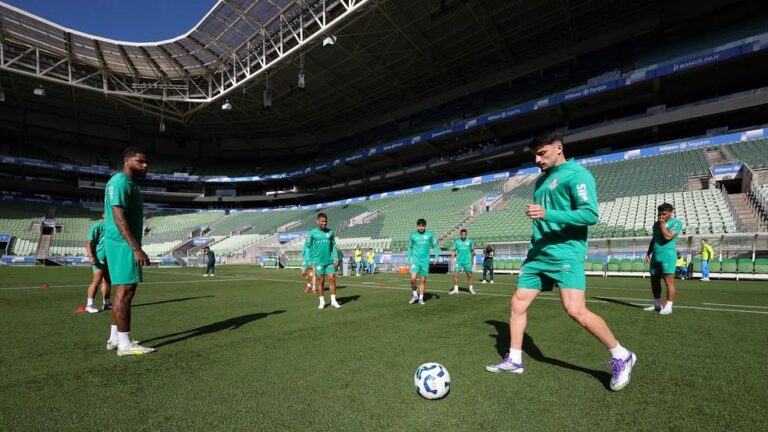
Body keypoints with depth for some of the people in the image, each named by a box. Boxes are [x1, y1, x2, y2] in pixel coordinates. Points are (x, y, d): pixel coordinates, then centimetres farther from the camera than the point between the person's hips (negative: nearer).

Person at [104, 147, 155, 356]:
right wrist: (137, 248, -26)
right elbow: (119, 218, -22)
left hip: (127, 245, 10)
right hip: (123, 244, -10)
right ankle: (125, 344, -1)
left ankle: (115, 338, 23)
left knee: (124, 291, 14)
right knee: (125, 291, -7)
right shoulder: (119, 182, -12)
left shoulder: (130, 184, 19)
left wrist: (135, 247, 22)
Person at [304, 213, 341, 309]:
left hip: (330, 261, 2)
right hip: (318, 261, -2)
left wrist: (336, 258, 3)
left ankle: (333, 301, 13)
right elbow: (307, 247, 1)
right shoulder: (312, 233, -3)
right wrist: (309, 261, -2)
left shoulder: (330, 232, 6)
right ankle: (322, 301, 19)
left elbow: (333, 246, 10)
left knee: (332, 279, 1)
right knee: (320, 281, 6)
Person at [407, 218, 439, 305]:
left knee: (423, 280, 5)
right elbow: (410, 247, 13)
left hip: (425, 261, 0)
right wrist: (408, 258, 9)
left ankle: (421, 298, 20)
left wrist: (436, 256, -2)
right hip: (415, 260, 0)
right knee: (413, 279, -14)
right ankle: (415, 295, 10)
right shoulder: (413, 235, 2)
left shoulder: (430, 234, 1)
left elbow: (435, 246, 8)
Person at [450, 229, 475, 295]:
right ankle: (456, 289, 2)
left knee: (469, 275, 7)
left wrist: (472, 260, 17)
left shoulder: (470, 241, 3)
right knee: (455, 274, -7)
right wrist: (452, 259, -10)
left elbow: (472, 251, 14)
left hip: (467, 261, 0)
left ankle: (471, 288, 25)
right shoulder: (456, 242, 3)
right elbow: (453, 251, 3)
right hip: (458, 261, 0)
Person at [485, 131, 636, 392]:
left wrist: (547, 213, -27)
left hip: (565, 253, -8)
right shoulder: (541, 180, 19)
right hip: (539, 254, 8)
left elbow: (590, 214, -18)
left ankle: (622, 357, 12)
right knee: (517, 303, 5)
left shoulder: (576, 174, -6)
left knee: (576, 311, -15)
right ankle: (514, 360, 19)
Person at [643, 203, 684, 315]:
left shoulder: (677, 223, -2)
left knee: (668, 280, -8)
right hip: (655, 256, 7)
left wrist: (662, 224, -7)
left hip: (667, 255, -7)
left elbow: (668, 237, -17)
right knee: (654, 281, 8)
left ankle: (668, 306, -3)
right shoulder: (656, 224, 18)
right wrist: (648, 254, 17)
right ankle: (657, 304, 16)